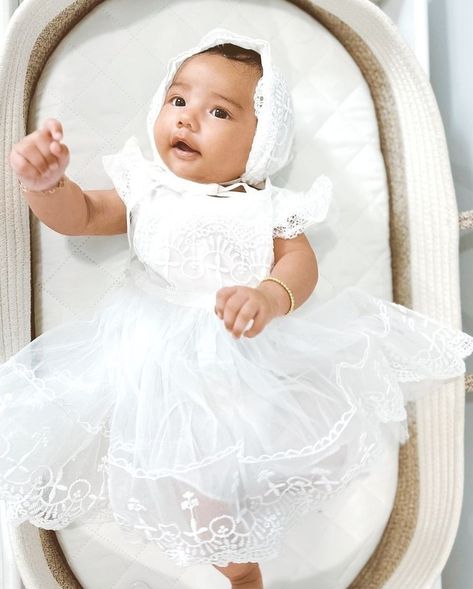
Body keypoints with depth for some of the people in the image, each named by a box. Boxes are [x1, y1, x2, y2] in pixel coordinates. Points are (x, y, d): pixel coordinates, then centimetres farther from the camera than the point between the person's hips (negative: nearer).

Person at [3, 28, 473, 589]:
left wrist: (271, 296, -41)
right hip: (150, 353, 3)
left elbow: (300, 260, -19)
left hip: (236, 363, -2)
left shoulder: (264, 207, -9)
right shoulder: (146, 190, -3)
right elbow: (78, 215, -6)